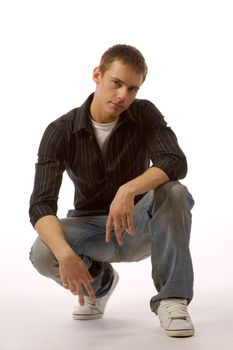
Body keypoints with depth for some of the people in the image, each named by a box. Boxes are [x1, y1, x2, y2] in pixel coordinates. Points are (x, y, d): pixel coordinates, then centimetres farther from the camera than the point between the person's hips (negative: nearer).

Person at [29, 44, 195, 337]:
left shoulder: (145, 114, -12)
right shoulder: (60, 132, -16)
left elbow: (176, 163, -29)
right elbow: (41, 205, -25)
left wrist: (128, 190, -48)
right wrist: (65, 253, -45)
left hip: (138, 226, 0)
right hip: (89, 227, 0)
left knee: (173, 193, -33)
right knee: (43, 254, -31)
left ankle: (171, 299, -21)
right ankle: (98, 281, 3)